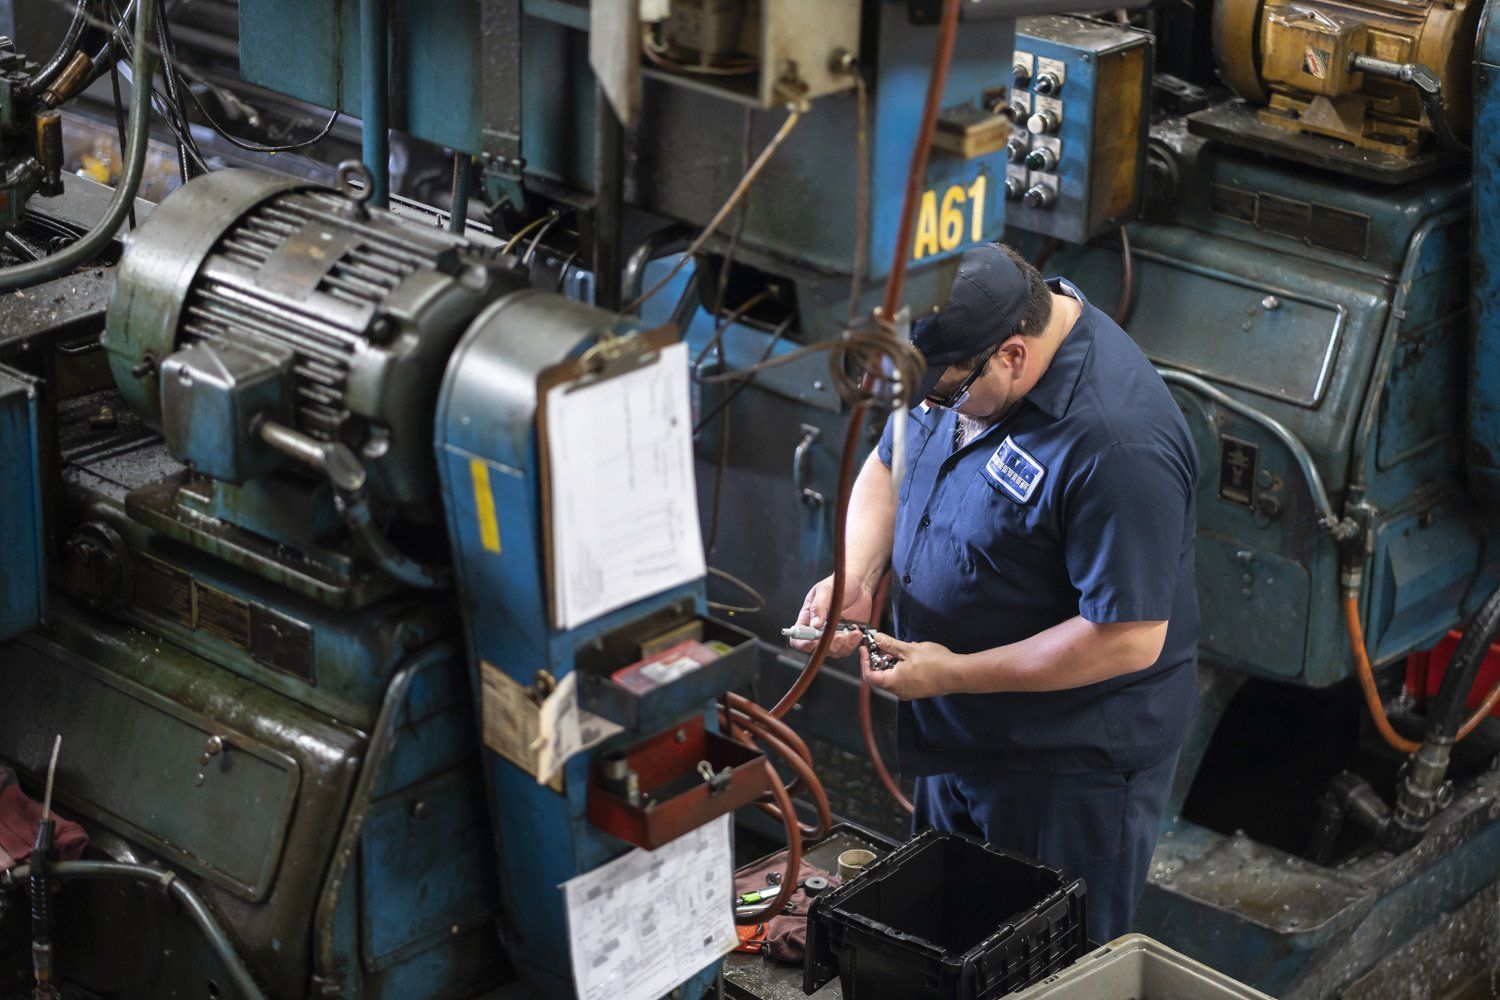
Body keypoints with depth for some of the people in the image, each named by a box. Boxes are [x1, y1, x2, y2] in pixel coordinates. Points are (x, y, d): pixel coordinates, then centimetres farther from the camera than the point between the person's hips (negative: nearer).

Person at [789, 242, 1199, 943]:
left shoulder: (1116, 444, -33)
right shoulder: (958, 349, -7)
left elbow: (1131, 639, -30)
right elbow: (889, 464, 10)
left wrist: (956, 674, -25)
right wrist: (854, 576, -9)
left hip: (1072, 765, -8)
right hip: (957, 733, 8)